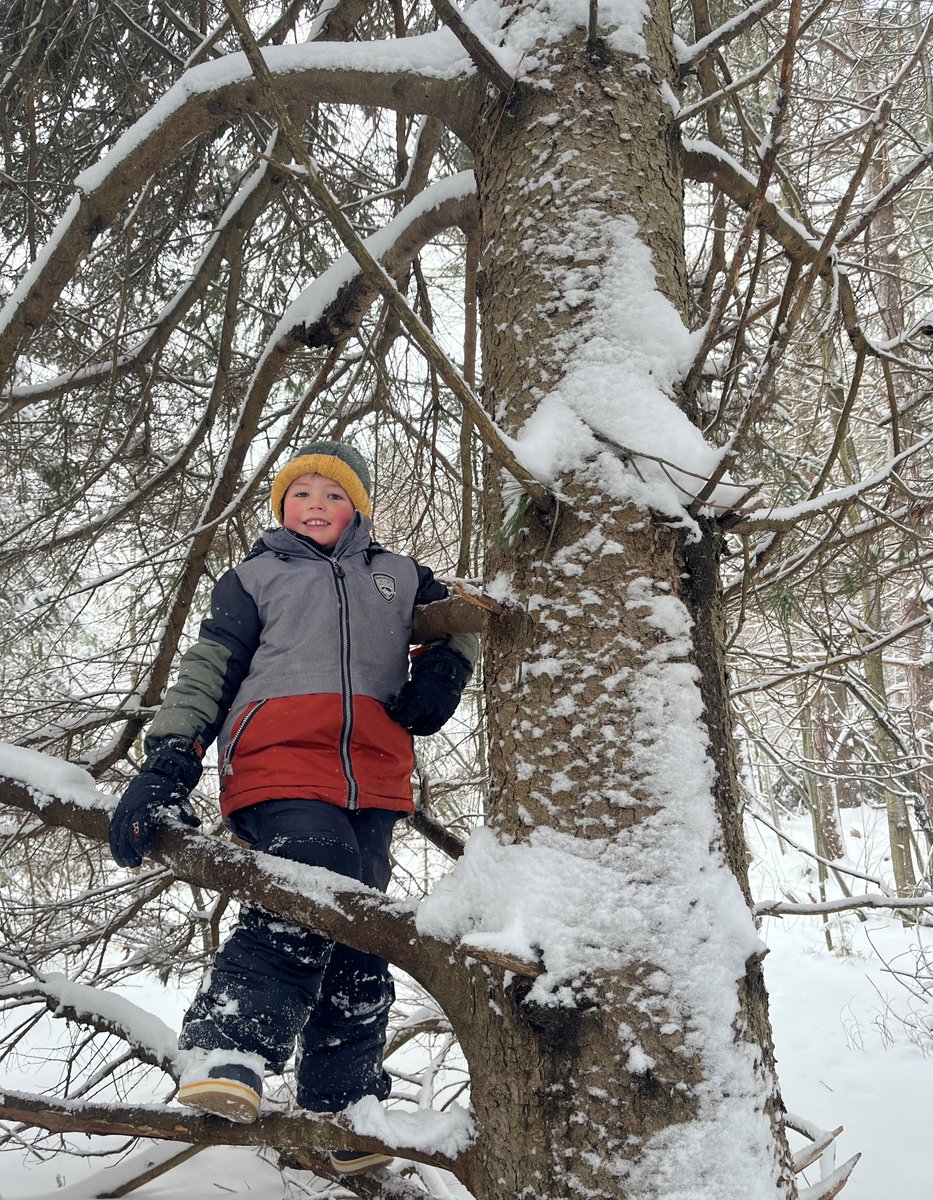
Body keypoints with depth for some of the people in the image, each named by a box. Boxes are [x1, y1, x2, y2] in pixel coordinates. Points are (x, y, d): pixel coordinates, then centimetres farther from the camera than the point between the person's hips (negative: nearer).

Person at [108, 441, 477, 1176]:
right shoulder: (254, 578, 20)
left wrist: (442, 671, 14)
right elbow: (207, 671, 11)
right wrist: (171, 760, -3)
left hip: (373, 779, 3)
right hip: (280, 765, -3)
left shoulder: (399, 578, 27)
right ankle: (229, 1049, -29)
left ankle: (345, 1110, 6)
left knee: (358, 935, -1)